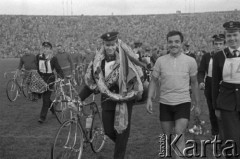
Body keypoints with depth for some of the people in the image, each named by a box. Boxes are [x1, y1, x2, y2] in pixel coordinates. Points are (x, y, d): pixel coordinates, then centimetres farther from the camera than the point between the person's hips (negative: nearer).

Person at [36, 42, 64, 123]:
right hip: (41, 78, 4)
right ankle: (54, 109, 35)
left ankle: (43, 117, -1)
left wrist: (62, 77, -20)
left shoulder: (53, 59, -6)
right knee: (45, 97, 10)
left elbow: (58, 69, -7)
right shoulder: (38, 57, 3)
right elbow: (36, 67, 13)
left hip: (50, 79, -4)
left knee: (46, 98, -7)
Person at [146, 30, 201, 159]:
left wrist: (197, 105, 11)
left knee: (179, 134, -14)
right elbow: (154, 81, 5)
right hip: (165, 104, 2)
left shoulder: (190, 61, -3)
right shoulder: (160, 60, -2)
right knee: (167, 136, 12)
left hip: (183, 103, -2)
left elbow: (194, 83, 7)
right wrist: (149, 99, -9)